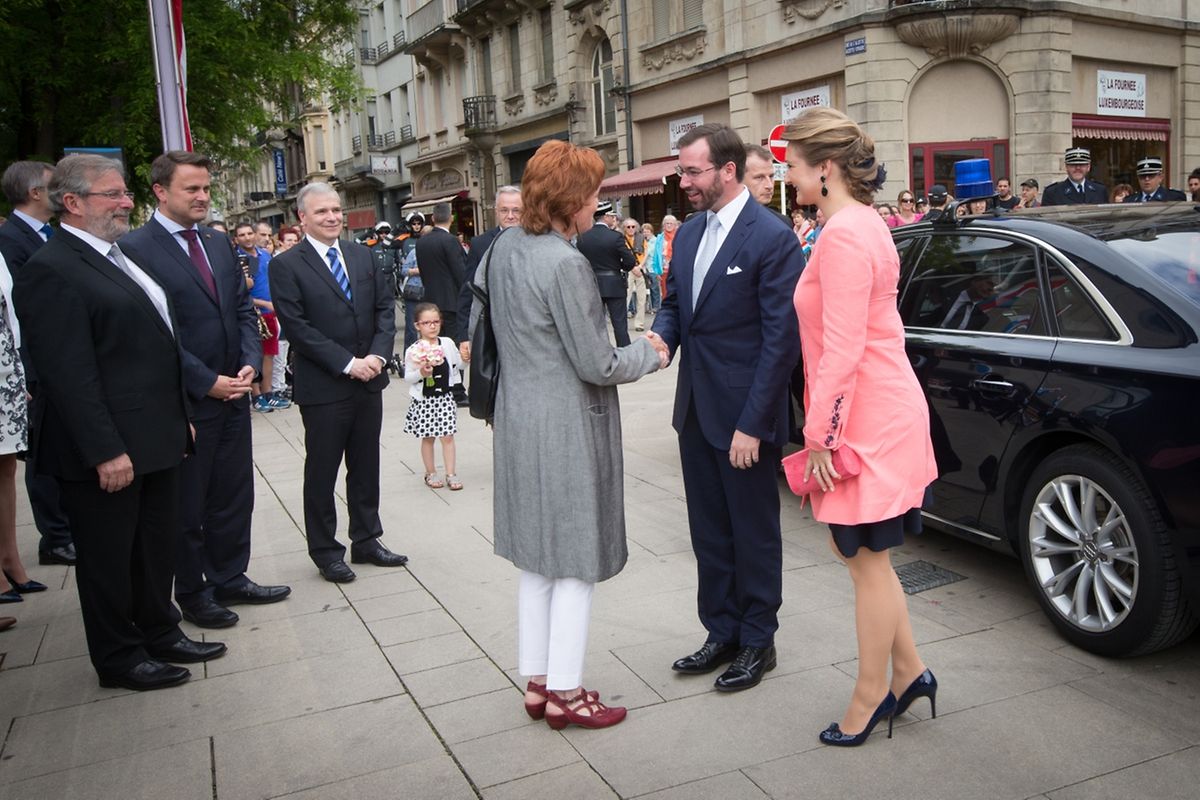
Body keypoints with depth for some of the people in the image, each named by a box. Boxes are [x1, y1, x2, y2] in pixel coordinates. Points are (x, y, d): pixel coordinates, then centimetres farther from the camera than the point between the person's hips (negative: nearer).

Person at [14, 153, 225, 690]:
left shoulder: (120, 258, 13)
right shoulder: (51, 272, -16)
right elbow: (69, 373, -21)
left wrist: (179, 419, 16)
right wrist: (105, 452, -23)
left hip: (155, 441, 9)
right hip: (108, 452, -9)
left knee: (157, 547, 20)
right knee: (108, 558, 8)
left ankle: (160, 634, 36)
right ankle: (119, 659, 23)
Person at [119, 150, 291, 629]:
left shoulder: (218, 244, 11)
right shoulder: (136, 248, -11)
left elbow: (243, 309, 13)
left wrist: (250, 364, -2)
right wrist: (206, 382, -16)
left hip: (233, 392, 7)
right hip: (185, 401, -6)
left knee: (234, 496, 15)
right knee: (187, 505, 8)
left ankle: (229, 580, 31)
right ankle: (193, 594, 24)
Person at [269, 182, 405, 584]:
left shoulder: (362, 255, 8)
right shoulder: (287, 265, -8)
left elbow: (385, 307, 6)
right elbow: (298, 327, -14)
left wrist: (378, 355, -9)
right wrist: (347, 364, -17)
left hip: (369, 380, 5)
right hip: (322, 386, -5)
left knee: (366, 467, 15)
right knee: (321, 473, 7)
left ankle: (366, 540, 29)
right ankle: (325, 551, 21)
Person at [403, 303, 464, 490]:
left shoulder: (448, 343, 1)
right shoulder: (413, 350, -9)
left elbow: (458, 364, 12)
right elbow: (408, 376, -5)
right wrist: (421, 373, -23)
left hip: (445, 397, 2)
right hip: (424, 399, -2)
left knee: (448, 436, 1)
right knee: (427, 437, 9)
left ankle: (451, 474, 8)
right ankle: (431, 473, 22)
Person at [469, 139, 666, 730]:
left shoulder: (504, 247, 4)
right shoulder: (564, 265, -21)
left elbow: (477, 319, 16)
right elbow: (597, 365, -17)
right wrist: (649, 353, 0)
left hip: (519, 419, 9)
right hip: (567, 427, -8)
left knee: (536, 559, 16)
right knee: (576, 561, 4)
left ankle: (537, 681, 27)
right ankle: (564, 692, 15)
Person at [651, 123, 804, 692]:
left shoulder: (772, 239, -15)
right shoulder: (688, 233, 9)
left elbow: (782, 339, -16)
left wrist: (753, 424, -18)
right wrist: (660, 337, -7)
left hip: (744, 415, -7)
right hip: (696, 411, 7)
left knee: (754, 533, 9)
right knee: (709, 532, 17)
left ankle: (757, 641, 25)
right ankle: (722, 633, 32)